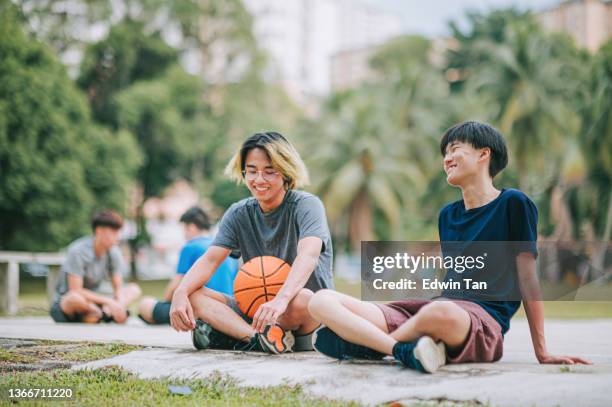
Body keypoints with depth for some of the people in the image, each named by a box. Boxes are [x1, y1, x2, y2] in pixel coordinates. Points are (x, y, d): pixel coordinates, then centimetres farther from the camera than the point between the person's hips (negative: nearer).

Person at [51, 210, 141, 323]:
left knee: (134, 289, -6)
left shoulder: (113, 253, -3)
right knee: (75, 298, -41)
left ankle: (105, 312, -30)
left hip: (93, 303, 7)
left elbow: (118, 287, -2)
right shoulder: (78, 251, -20)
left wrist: (120, 305, -25)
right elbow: (75, 291, -24)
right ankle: (108, 314, -18)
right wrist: (108, 301, -27)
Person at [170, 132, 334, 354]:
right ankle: (261, 338, -36)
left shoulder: (306, 205, -11)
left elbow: (308, 255, -29)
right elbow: (211, 259, -5)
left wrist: (281, 299, -48)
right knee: (193, 295, -16)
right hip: (256, 309, 5)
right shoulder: (239, 214, 5)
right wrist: (180, 293, -26)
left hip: (311, 312, -5)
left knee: (300, 299, -39)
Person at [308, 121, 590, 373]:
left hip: (484, 320, -6)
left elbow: (527, 279, 1)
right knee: (321, 301, -9)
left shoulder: (513, 204, 3)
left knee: (442, 313, -45)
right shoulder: (447, 215, 22)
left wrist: (542, 354, 1)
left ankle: (366, 343, -17)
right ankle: (403, 349, -30)